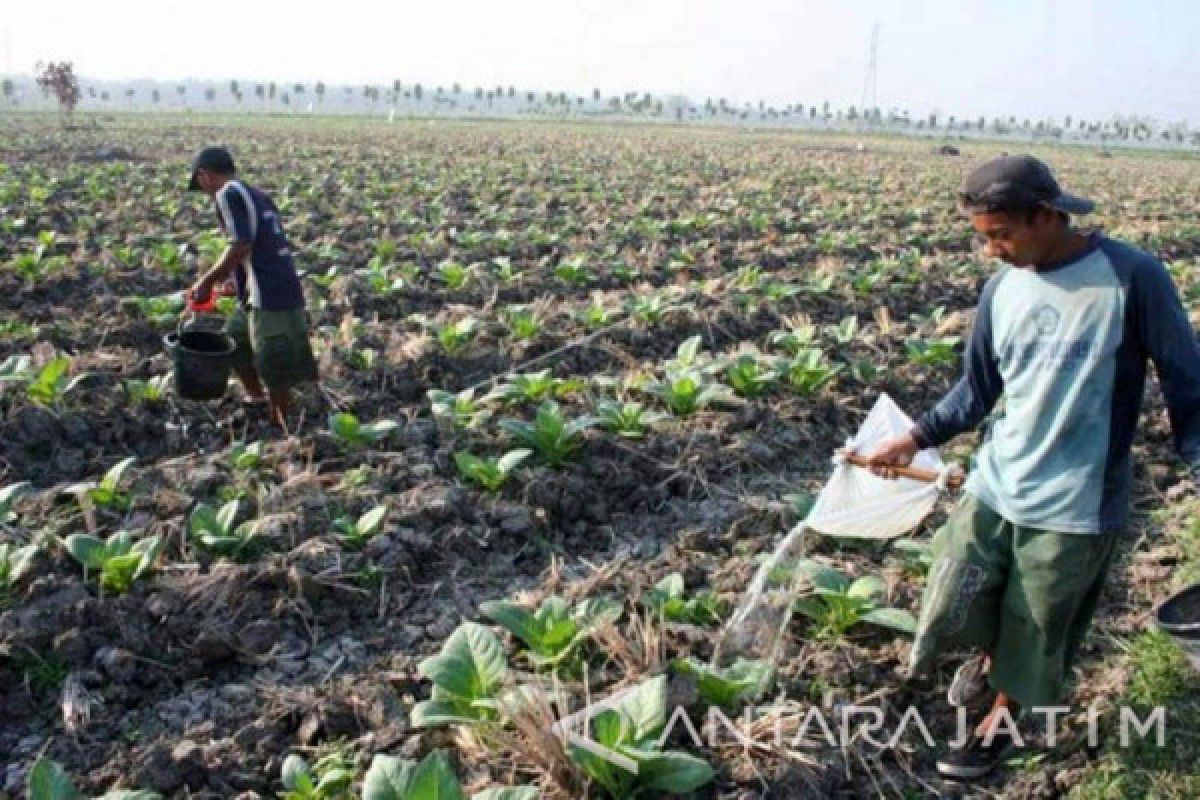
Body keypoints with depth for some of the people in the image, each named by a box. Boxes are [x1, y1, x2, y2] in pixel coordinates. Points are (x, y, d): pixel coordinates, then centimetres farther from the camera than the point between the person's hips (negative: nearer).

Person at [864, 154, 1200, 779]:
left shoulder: (1132, 277, -15)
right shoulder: (1002, 288, 0)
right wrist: (913, 440, 0)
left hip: (1074, 505, -4)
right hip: (993, 485, 4)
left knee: (1032, 636, 11)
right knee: (954, 610, 8)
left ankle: (1003, 719, 39)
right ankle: (991, 656, 43)